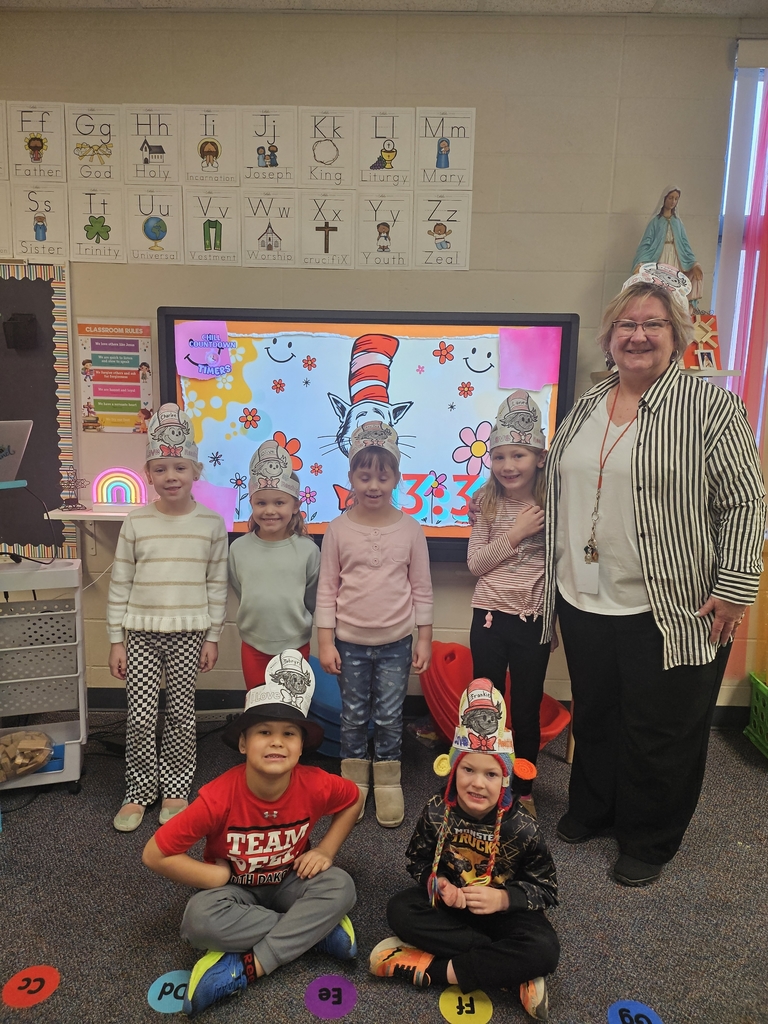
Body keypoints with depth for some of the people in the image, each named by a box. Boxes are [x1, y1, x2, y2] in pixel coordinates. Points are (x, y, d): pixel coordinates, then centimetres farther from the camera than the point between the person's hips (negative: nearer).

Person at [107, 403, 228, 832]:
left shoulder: (212, 523, -3)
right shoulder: (136, 522, -2)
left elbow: (217, 585, 1)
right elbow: (120, 585, 2)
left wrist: (213, 637, 0)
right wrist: (116, 640, 1)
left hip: (189, 633, 0)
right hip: (140, 633, 1)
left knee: (181, 714, 8)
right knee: (141, 717, 4)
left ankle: (176, 789, 27)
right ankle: (139, 792, 24)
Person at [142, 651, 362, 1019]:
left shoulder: (315, 786, -24)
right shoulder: (219, 798, -30)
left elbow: (352, 800, -1)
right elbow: (155, 855, -23)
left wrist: (326, 850, -11)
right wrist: (222, 875, -21)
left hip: (290, 883, 1)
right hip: (236, 889, -1)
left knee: (340, 887, -28)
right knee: (200, 920, -34)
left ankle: (248, 967, -22)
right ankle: (318, 930, -20)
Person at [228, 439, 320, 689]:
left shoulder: (308, 550, -13)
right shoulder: (239, 549, -8)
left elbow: (312, 599, -3)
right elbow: (240, 592, 5)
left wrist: (291, 619, 2)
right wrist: (261, 615, 5)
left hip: (296, 645, -1)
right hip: (253, 644, 1)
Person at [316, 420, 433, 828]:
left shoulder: (410, 529, -4)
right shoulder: (338, 530, -5)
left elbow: (422, 588, 2)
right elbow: (326, 588, -2)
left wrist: (424, 639, 1)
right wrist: (325, 641, -4)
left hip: (395, 643, 0)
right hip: (350, 642, 0)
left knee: (389, 718, 10)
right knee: (353, 717, 13)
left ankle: (388, 784, 29)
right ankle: (354, 783, 31)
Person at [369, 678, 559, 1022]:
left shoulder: (521, 827, -20)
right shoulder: (437, 811, -16)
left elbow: (546, 888, -12)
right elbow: (417, 860, -2)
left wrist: (503, 898, -29)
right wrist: (438, 884, -24)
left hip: (503, 909, -2)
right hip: (449, 901, 3)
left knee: (545, 950, -30)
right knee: (399, 910, -23)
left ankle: (436, 969, -24)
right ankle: (508, 969, -23)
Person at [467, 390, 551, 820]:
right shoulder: (489, 504, -1)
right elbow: (474, 563, -5)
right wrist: (514, 535, -15)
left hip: (534, 620, -1)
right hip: (490, 616, 1)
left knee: (527, 708, 12)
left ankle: (523, 788, 32)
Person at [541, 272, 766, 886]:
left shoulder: (709, 405, -9)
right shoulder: (587, 406, 8)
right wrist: (556, 569, 15)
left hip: (669, 612, -5)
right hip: (583, 601, 5)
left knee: (661, 732, 11)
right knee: (593, 716, 21)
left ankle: (649, 842, 34)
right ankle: (591, 810, 44)